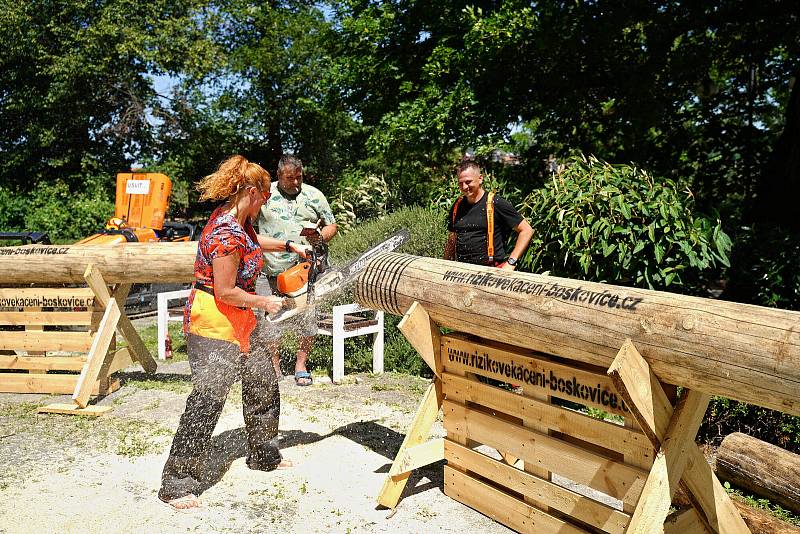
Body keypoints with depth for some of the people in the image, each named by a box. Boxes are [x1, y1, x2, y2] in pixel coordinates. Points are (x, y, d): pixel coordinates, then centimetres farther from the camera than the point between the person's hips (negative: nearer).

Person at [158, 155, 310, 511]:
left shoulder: (238, 219, 4)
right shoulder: (226, 234, -25)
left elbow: (251, 241, 29)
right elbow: (225, 291, -23)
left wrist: (289, 246, 29)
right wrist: (265, 303, -11)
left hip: (238, 320, 10)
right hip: (212, 322, -10)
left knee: (262, 383, 17)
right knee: (207, 399, -9)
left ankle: (263, 455, 35)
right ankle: (178, 483, 3)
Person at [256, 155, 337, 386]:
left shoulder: (314, 196, 6)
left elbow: (332, 226, 11)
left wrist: (320, 236, -10)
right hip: (271, 271, 0)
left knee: (308, 319, 3)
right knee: (271, 320, 6)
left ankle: (301, 365, 19)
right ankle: (274, 367, 22)